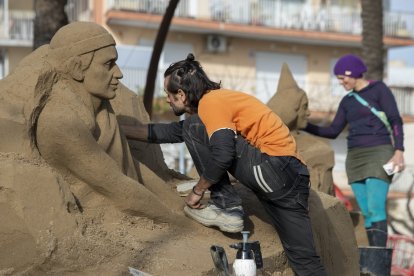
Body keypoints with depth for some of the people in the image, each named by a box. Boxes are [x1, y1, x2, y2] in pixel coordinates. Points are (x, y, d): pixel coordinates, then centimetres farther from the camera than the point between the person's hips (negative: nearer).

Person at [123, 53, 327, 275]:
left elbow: (223, 155, -20)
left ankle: (227, 207, -2)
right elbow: (171, 132, 31)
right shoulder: (218, 99, 22)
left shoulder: (211, 101, -7)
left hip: (274, 167, -10)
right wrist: (122, 130, 35)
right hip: (292, 174, 10)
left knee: (195, 128, -3)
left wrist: (198, 191, -5)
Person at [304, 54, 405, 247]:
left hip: (379, 154, -6)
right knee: (366, 212, -1)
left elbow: (396, 121, -5)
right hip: (355, 158, 6)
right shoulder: (347, 101, 17)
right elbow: (333, 131, 16)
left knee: (376, 209, -18)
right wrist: (305, 126, 7)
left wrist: (399, 150, -17)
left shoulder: (379, 89, 1)